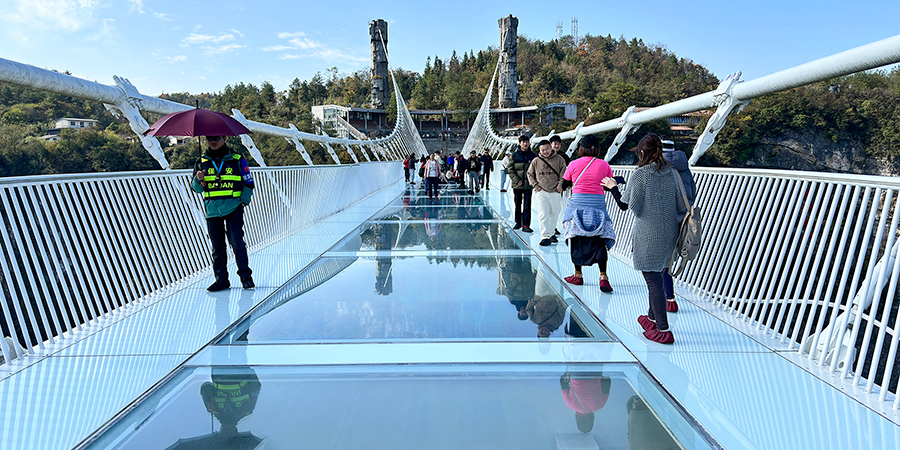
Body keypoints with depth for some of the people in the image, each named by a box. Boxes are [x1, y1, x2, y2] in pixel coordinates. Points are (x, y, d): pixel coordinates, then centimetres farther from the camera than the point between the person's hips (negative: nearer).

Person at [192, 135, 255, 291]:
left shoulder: (237, 160, 6)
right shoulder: (202, 162, 12)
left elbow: (248, 183, 8)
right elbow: (196, 189, 13)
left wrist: (243, 201, -4)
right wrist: (198, 180, -9)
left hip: (233, 208, -3)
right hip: (212, 210, 3)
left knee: (236, 241, -9)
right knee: (217, 245, 6)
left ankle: (245, 275, 3)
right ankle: (221, 279, 15)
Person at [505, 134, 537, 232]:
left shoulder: (533, 156, 4)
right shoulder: (514, 155, 3)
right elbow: (509, 169, 0)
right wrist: (516, 180, -9)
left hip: (528, 185, -1)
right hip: (517, 185, 1)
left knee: (527, 205, -3)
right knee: (517, 204, 10)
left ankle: (526, 225, -2)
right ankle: (518, 222, 23)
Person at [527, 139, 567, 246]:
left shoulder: (559, 159, 1)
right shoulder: (536, 161, 3)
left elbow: (563, 173, 6)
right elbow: (530, 174, 15)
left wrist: (560, 184, -6)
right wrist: (535, 185, 4)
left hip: (555, 192, 1)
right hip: (541, 193, -1)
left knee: (554, 215, 13)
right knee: (543, 215, -12)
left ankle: (551, 233, 32)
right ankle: (545, 236, -13)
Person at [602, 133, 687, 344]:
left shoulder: (640, 174, -12)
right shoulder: (672, 173, 5)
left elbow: (626, 205, -7)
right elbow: (681, 205, 5)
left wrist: (613, 188, 5)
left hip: (648, 234, -6)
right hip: (669, 232, 6)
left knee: (653, 280, -2)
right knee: (656, 276, 20)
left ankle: (663, 330, 0)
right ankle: (653, 317, 35)